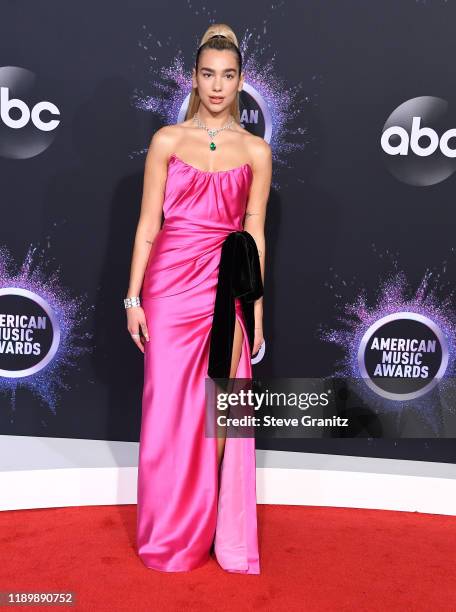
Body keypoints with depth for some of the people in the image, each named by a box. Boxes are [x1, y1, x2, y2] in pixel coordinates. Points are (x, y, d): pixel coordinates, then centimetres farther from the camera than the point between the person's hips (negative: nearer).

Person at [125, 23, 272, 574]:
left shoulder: (256, 150, 7)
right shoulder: (167, 140, 4)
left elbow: (255, 234, 7)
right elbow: (148, 225, 3)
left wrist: (256, 310, 6)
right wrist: (133, 296, -2)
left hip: (226, 288, 1)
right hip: (170, 282, 0)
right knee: (168, 410, 6)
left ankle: (215, 531, 24)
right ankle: (167, 538, 25)